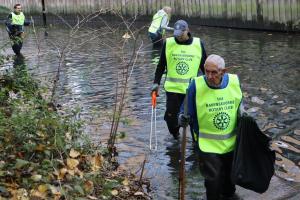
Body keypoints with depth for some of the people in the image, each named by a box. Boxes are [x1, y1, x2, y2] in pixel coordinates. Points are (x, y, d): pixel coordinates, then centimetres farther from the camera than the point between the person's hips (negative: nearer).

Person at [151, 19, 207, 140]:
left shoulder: (198, 44, -1)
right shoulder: (168, 43, -1)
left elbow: (204, 66, 9)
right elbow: (161, 65, 6)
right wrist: (156, 83, 1)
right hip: (173, 88, 0)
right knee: (171, 116, 1)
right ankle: (175, 137, 27)